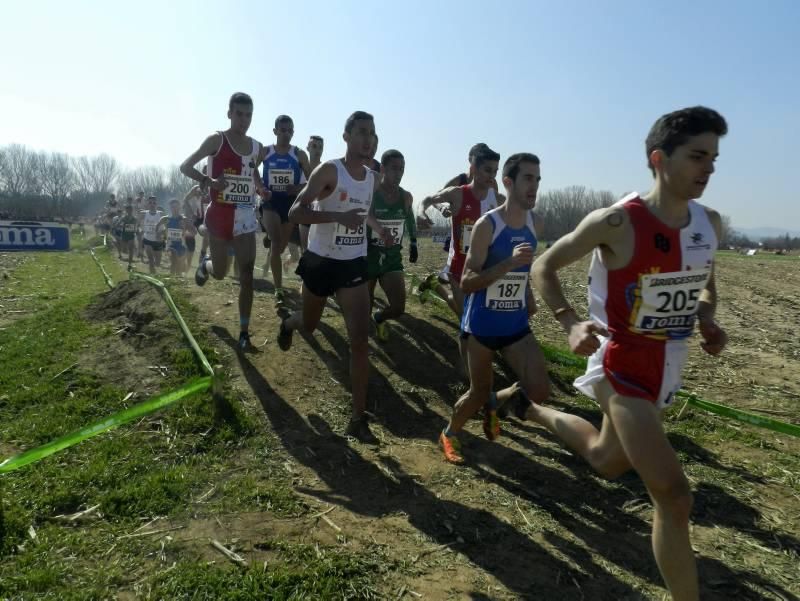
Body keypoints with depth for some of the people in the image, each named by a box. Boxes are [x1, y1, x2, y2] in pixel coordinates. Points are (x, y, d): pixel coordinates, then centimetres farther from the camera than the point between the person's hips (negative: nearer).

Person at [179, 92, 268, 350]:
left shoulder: (257, 147, 8)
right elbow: (185, 166, -6)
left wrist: (261, 189, 3)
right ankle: (205, 264, 47)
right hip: (220, 215, -3)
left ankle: (244, 331, 2)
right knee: (220, 272, 8)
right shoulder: (216, 140, -6)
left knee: (247, 275, -4)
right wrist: (209, 181, -25)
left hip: (246, 217, 3)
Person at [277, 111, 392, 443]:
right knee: (308, 325, 18)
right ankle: (287, 324, 59)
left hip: (354, 265, 4)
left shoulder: (373, 179, 5)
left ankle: (358, 420, -2)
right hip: (321, 261, -3)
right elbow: (295, 212, -22)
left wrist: (379, 229, 8)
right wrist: (338, 216, -34)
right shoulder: (329, 170, -14)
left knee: (360, 341, -8)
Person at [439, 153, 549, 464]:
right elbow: (467, 283, -21)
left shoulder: (535, 225, 1)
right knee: (479, 393, 7)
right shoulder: (487, 225, -17)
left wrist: (528, 297, 11)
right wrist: (510, 262, -33)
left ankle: (494, 403, 25)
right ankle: (449, 434, 37)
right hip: (482, 325, -5)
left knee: (539, 391, -8)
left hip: (517, 325, 5)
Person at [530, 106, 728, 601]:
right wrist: (571, 323, -24)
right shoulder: (617, 223, -20)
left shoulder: (710, 224, 0)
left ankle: (531, 410, 51)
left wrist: (707, 319, -4)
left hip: (668, 368, 8)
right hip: (623, 365, -7)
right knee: (674, 497, -12)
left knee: (607, 460, 27)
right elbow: (544, 267, -10)